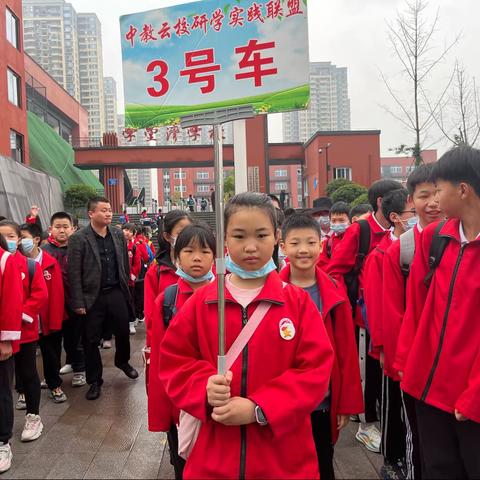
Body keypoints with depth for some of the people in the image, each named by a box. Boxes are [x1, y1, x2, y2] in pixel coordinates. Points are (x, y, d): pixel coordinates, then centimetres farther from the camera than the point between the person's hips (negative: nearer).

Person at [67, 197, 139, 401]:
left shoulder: (118, 235, 5)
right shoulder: (78, 238, -9)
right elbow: (74, 273, -10)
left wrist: (126, 288, 10)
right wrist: (78, 302, -13)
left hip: (116, 293, 4)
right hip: (92, 297, -3)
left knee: (123, 332, 14)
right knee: (91, 340, 6)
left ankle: (123, 362, 43)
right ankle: (94, 381, 22)